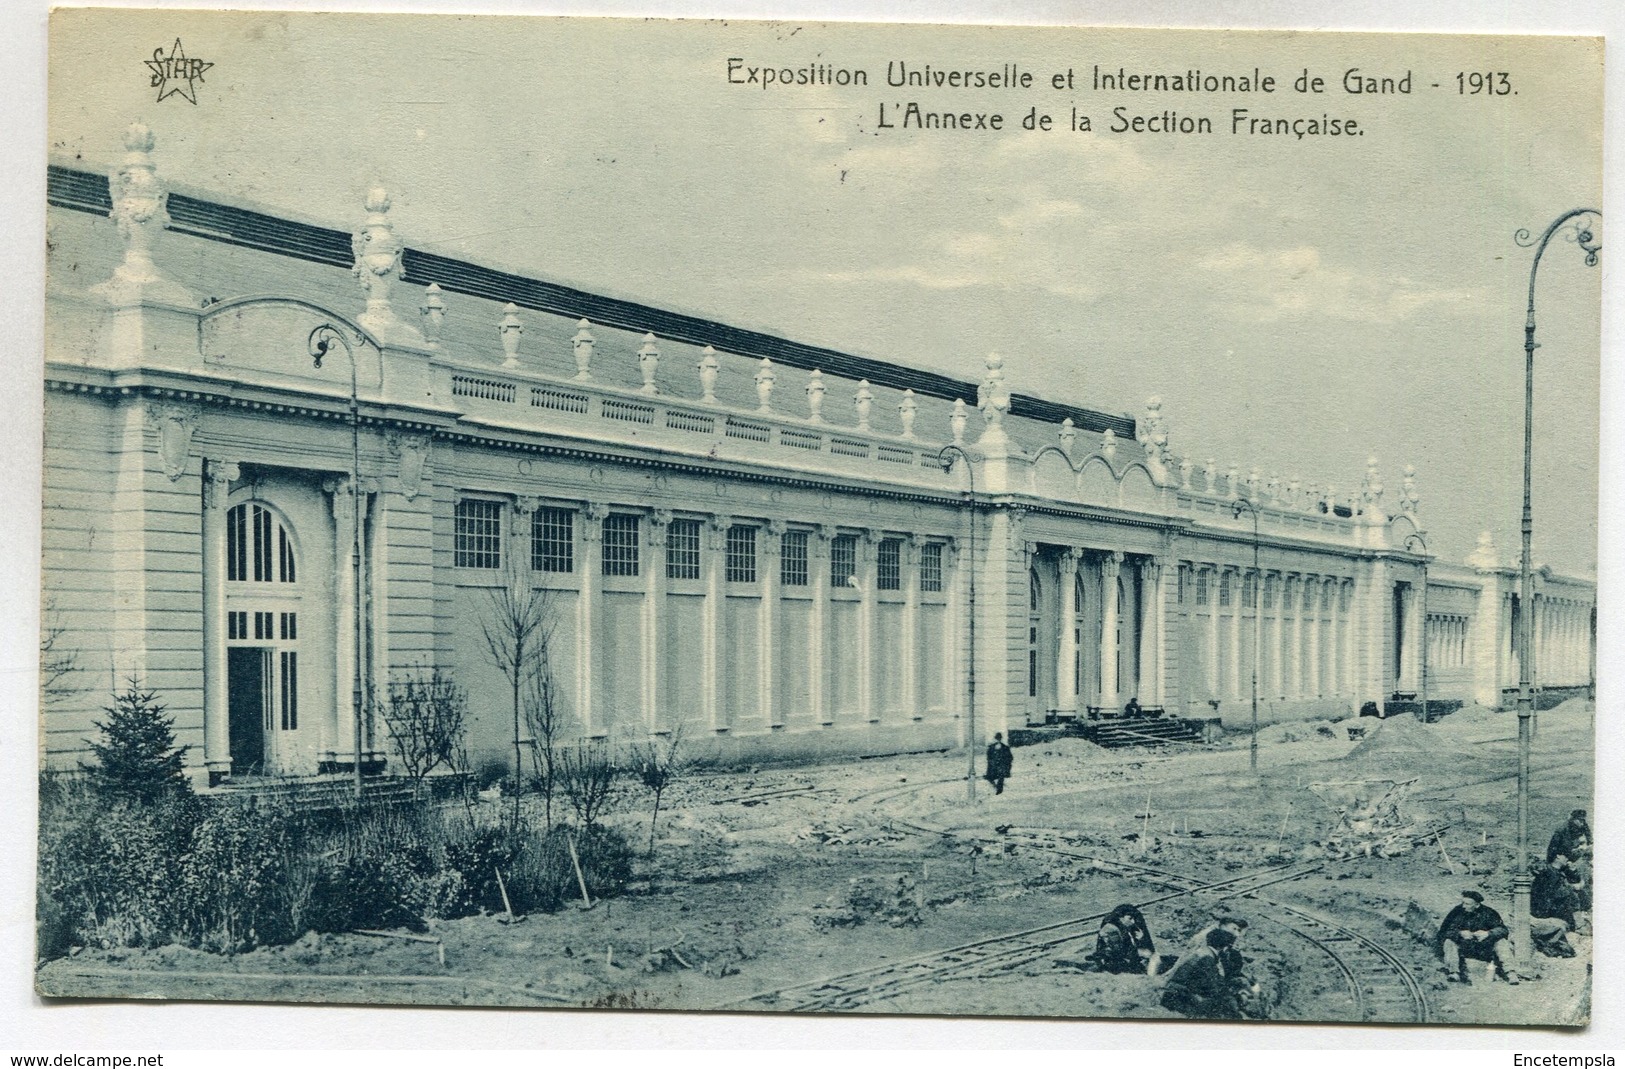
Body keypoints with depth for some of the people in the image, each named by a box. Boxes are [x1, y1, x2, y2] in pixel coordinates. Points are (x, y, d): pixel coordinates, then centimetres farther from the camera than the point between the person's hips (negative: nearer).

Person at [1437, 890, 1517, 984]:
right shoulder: (1457, 912, -6)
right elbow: (1442, 932, -11)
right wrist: (1460, 933, -28)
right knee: (1449, 942, -27)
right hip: (1462, 947, -1)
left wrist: (1488, 933, -27)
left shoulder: (1487, 913, -2)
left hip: (1484, 949, 1)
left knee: (1501, 941, -22)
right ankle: (1453, 973, -36)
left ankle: (1510, 973, -26)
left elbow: (1502, 930, -8)